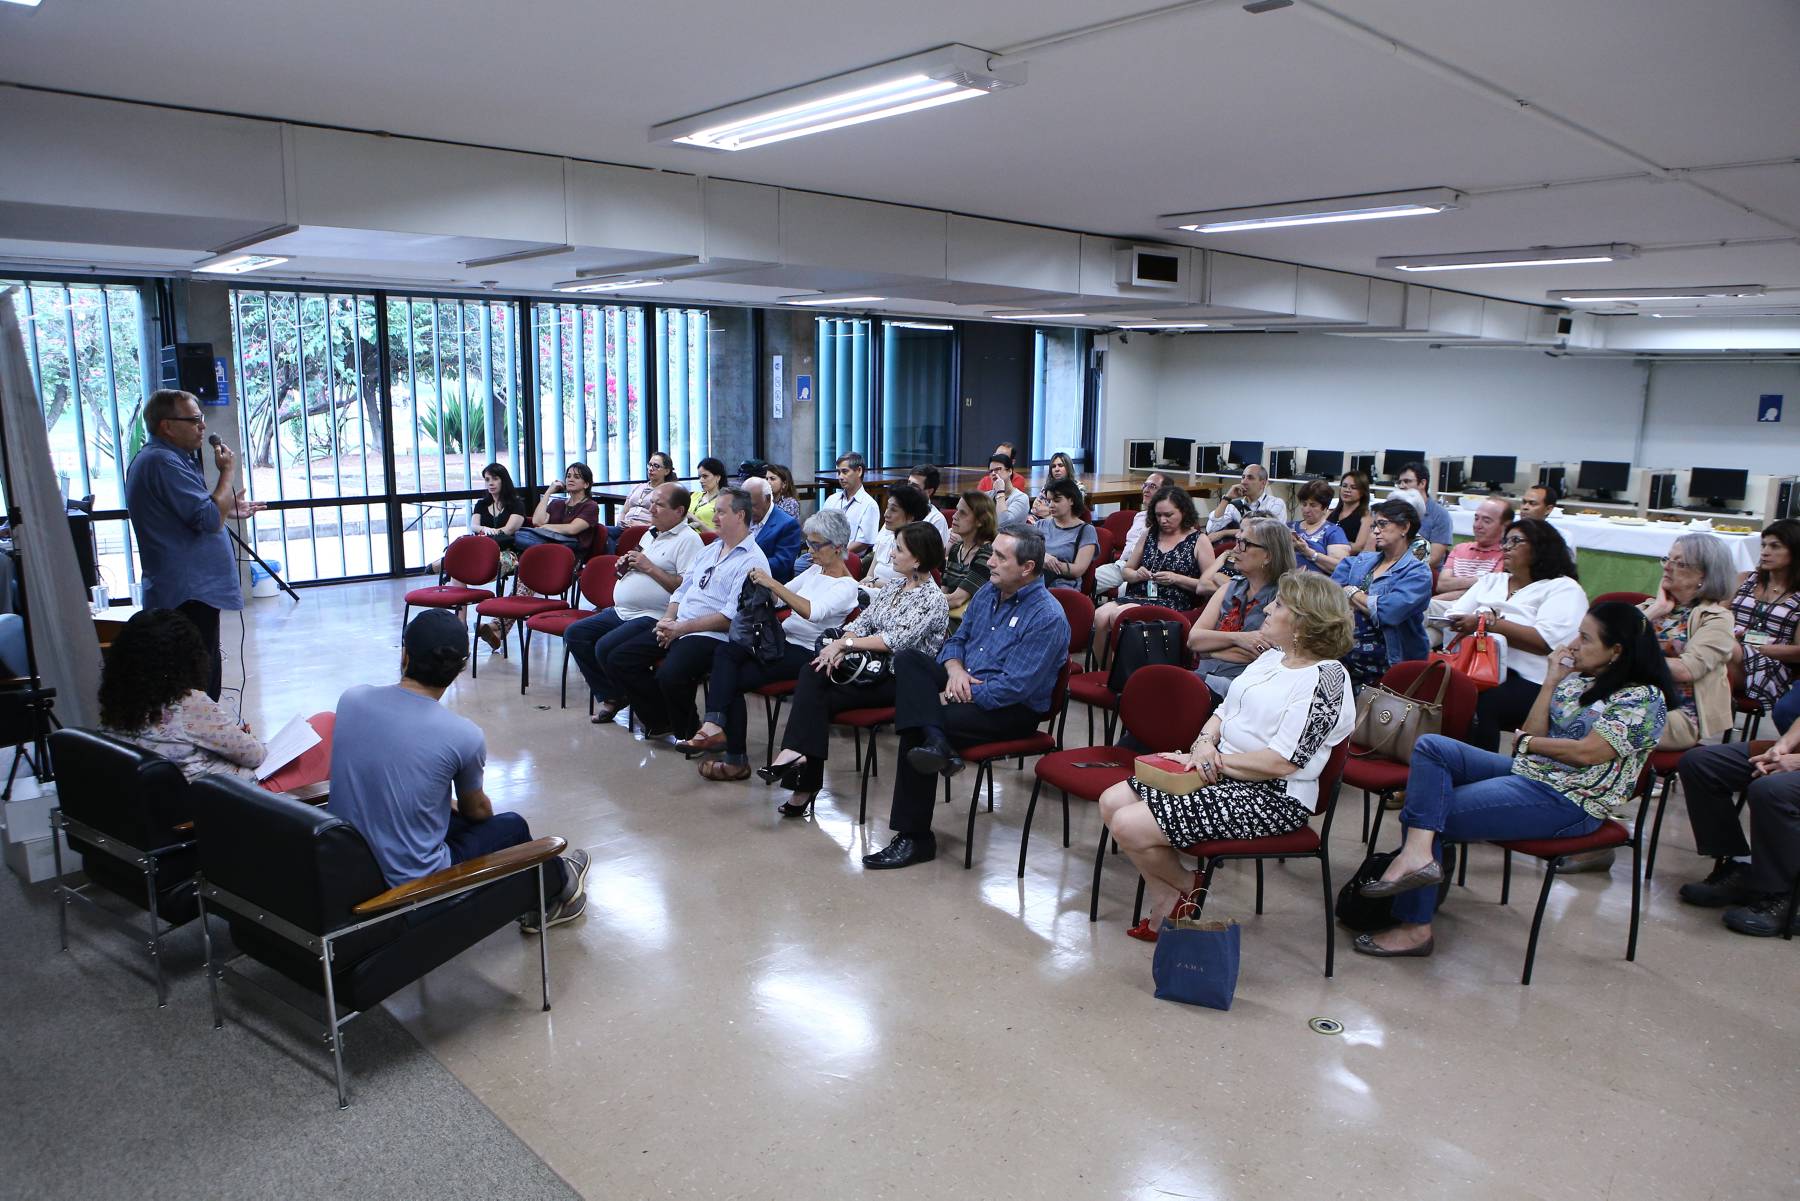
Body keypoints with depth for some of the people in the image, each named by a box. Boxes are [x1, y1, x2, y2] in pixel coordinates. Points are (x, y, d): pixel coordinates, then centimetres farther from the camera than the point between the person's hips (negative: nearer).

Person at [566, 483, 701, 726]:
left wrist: (650, 567, -17)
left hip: (654, 618, -10)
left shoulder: (688, 540, -10)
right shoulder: (650, 534, 20)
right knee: (574, 634, 3)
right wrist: (624, 565, 9)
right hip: (621, 612, 10)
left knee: (606, 648, -26)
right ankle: (609, 696, 8)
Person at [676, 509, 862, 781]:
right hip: (783, 639, 7)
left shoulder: (847, 586, -10)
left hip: (805, 653, -7)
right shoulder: (816, 570, 15)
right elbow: (779, 598, 16)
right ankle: (715, 726, -31)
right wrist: (761, 582, -4)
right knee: (724, 650, -21)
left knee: (734, 681, -19)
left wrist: (773, 583, -32)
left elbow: (813, 612, -29)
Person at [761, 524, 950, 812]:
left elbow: (897, 640, -19)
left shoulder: (933, 600, -8)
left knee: (818, 698, -24)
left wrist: (844, 643, -17)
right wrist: (839, 648, -12)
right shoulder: (891, 588, 17)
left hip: (897, 680, -7)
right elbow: (861, 623, 9)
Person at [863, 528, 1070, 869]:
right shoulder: (988, 592, 9)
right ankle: (934, 741, -35)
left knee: (914, 726, -26)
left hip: (1013, 710, -8)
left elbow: (1013, 687, -23)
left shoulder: (1047, 617, -17)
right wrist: (955, 669, -6)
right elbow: (956, 640, 19)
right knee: (908, 659, -15)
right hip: (965, 684, 8)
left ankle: (915, 838, -16)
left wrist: (949, 697, -18)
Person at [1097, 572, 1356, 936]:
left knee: (1130, 827, -19)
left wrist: (1213, 760, -15)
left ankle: (1185, 889, 13)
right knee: (1112, 801, 0)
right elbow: (1224, 711, 17)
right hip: (1224, 775, 10)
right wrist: (1205, 742, -5)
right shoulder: (1272, 656, 13)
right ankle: (1166, 911, 10)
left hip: (1271, 797, -9)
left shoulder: (1326, 677, -15)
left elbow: (1281, 762, -21)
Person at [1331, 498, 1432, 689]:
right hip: (1345, 655, 5)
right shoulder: (1361, 561, 19)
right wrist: (1365, 602, -7)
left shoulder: (1418, 573, -1)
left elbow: (1386, 612, -16)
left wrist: (1351, 593, -1)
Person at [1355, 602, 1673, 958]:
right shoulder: (1576, 680, 17)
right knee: (1431, 746, -15)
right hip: (1526, 771, 8)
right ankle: (1417, 854, -30)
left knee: (1434, 811, -18)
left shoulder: (1645, 698, -5)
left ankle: (1414, 927, -15)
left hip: (1567, 800, -8)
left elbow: (1587, 752, -16)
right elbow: (1533, 735, 9)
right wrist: (1550, 681, 4)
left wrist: (1524, 742, -2)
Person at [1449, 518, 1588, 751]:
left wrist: (1490, 623, -13)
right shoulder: (1492, 580, 27)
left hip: (1530, 681, -5)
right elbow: (1454, 617, 16)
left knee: (1479, 703, -36)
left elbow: (1546, 641, -12)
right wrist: (1487, 619, -4)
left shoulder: (1564, 589, 6)